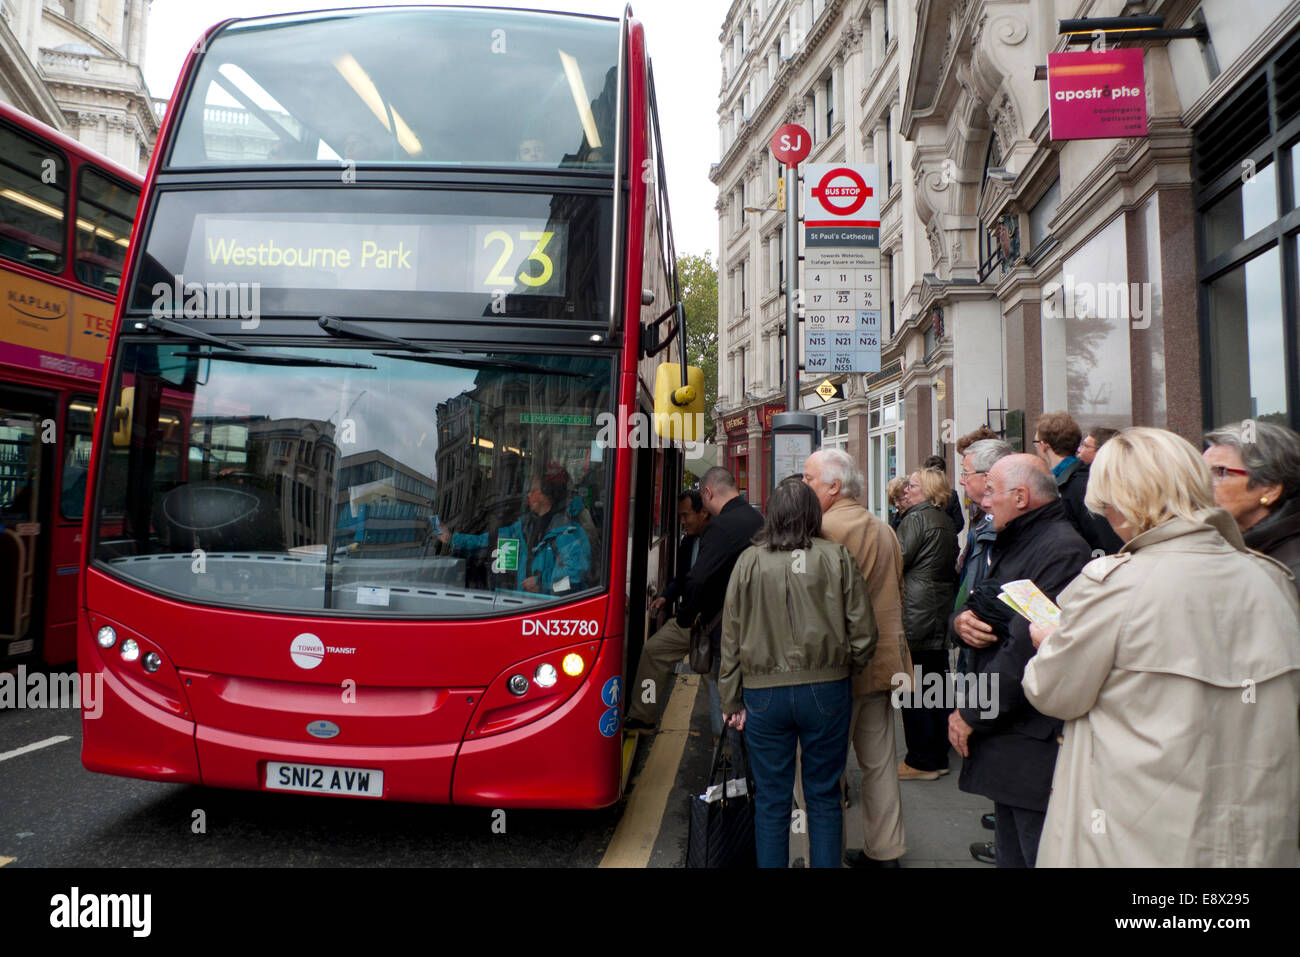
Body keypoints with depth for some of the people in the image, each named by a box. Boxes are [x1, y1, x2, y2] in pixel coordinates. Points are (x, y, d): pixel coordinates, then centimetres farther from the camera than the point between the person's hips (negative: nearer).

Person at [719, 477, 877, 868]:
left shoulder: (749, 561, -4)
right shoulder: (837, 558, -5)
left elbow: (731, 637, -1)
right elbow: (863, 633, -3)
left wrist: (731, 700, 7)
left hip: (764, 693, 0)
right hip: (826, 690, 0)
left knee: (771, 800, 11)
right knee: (824, 797, 14)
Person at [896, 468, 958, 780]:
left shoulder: (916, 519, -13)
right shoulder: (946, 522, 13)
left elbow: (896, 561, -14)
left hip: (915, 615, -9)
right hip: (940, 613, 9)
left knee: (912, 688, -1)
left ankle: (921, 761, 5)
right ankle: (938, 756, 23)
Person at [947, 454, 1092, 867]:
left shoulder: (1061, 550, -18)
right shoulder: (1010, 545, 15)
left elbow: (1028, 648, -24)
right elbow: (974, 608, 20)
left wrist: (971, 716, -16)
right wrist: (962, 621, -6)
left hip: (1036, 744, -9)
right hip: (1003, 731, 9)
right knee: (1010, 852, 20)